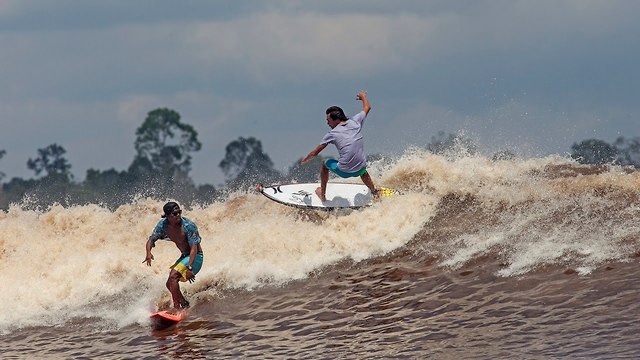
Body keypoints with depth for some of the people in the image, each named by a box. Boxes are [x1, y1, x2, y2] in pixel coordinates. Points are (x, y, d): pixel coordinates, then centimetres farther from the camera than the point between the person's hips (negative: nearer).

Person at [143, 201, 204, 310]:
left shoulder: (188, 226, -26)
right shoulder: (163, 225, -9)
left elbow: (194, 248, -28)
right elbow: (151, 240, -3)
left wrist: (190, 268, -37)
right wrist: (148, 253, -25)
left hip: (195, 257, -8)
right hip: (184, 256, 8)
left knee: (173, 276, -25)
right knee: (170, 284, 12)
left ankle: (177, 308, -24)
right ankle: (185, 305, 31)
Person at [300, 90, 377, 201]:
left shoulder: (332, 134, -9)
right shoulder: (355, 122, -3)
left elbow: (314, 153, 0)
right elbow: (367, 107, 17)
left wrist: (304, 161, 20)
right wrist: (363, 96, 39)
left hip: (344, 171, -4)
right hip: (359, 170, 4)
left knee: (325, 163, 27)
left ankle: (322, 194, 39)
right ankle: (374, 192, 51)